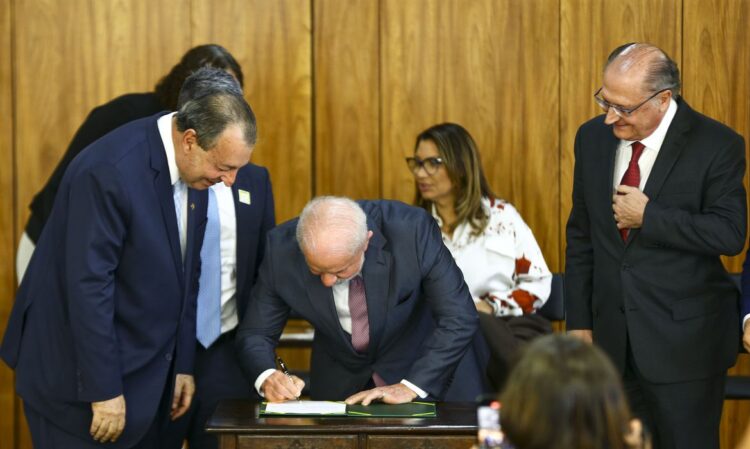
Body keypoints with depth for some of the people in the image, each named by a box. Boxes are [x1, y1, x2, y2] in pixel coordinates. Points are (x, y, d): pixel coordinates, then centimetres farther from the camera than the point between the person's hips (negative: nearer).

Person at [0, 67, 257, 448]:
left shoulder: (192, 170, 0)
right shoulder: (109, 171, -24)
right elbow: (88, 286, -23)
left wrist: (183, 365, 10)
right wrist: (103, 390, -20)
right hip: (80, 373, -7)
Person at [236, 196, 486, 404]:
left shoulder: (413, 231, -27)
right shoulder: (282, 249, -21)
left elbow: (459, 320, -22)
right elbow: (255, 334, -10)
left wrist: (411, 386, -29)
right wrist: (267, 378, -30)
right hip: (340, 384, 1)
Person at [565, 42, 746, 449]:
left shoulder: (717, 145, -10)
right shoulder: (593, 137, 6)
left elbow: (730, 234, -17)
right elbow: (581, 236, 11)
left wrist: (648, 216, -19)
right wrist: (579, 322, 8)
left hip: (684, 342, -5)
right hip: (612, 337, 5)